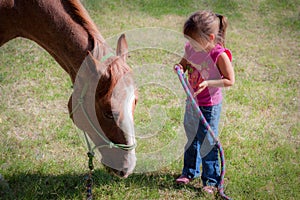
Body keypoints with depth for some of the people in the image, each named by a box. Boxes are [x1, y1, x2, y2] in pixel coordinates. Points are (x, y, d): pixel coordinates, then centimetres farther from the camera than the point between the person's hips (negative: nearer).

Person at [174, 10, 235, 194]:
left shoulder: (219, 55, -24)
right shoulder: (191, 49, -8)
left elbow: (230, 81, -17)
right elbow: (185, 62, 12)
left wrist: (208, 83, -28)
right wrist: (180, 67, -12)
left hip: (209, 106, -6)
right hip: (192, 102, 6)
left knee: (207, 143, 3)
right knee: (191, 139, 21)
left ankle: (211, 180, 19)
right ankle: (190, 171, 41)